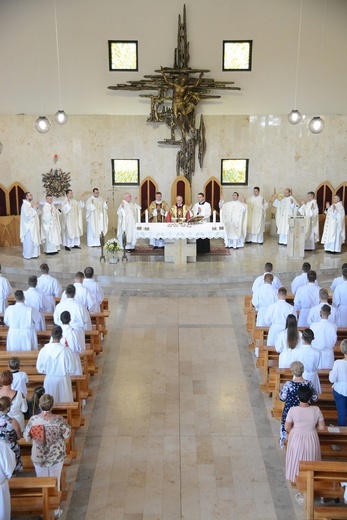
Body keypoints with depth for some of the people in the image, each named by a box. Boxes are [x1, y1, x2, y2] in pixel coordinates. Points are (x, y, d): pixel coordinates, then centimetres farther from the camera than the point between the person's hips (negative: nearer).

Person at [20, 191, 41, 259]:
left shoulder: (32, 204, 11)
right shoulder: (24, 205, -14)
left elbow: (37, 214, 13)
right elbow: (28, 215, -24)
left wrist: (37, 208, -2)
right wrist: (32, 208, -20)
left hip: (34, 225, 8)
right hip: (29, 226, -8)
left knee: (35, 240, 11)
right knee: (29, 241, -2)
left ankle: (34, 253, 20)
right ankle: (27, 255, 7)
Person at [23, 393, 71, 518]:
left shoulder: (33, 420, -16)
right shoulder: (59, 419, -20)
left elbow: (27, 438, -5)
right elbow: (66, 435, -9)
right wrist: (67, 426, 8)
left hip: (38, 456, 1)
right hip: (56, 455, -1)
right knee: (55, 482, 17)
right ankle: (55, 510, 30)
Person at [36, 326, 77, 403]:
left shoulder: (44, 350, -14)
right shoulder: (67, 351, -19)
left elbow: (39, 368, -3)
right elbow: (72, 369, -11)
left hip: (49, 380, 2)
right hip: (63, 380, -2)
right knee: (64, 402, 14)